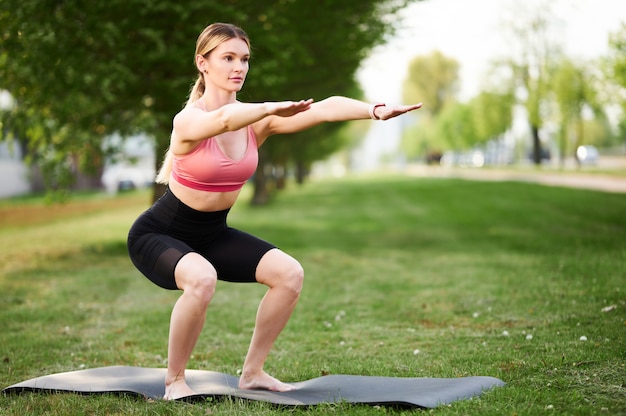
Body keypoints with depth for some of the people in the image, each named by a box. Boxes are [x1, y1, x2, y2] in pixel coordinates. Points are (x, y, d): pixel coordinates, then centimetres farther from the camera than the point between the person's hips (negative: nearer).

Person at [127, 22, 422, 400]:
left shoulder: (256, 120, -9)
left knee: (289, 273, -10)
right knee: (201, 279, -36)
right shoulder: (188, 121, -23)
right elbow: (224, 119, -48)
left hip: (212, 234, 6)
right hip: (158, 234, -6)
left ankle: (253, 372, 6)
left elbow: (324, 108, -24)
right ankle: (174, 381, -13)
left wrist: (376, 111, -39)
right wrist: (274, 108, -63)